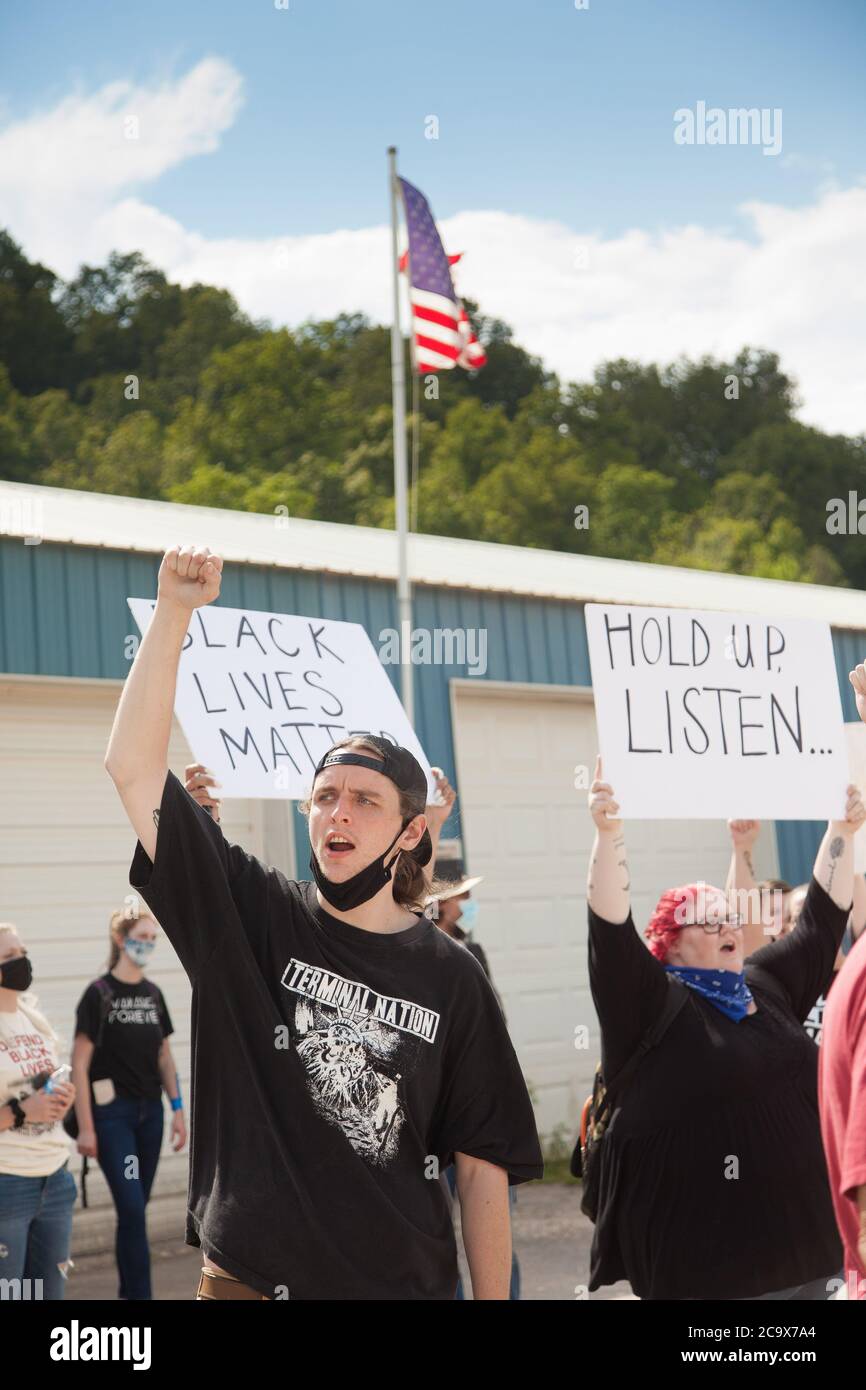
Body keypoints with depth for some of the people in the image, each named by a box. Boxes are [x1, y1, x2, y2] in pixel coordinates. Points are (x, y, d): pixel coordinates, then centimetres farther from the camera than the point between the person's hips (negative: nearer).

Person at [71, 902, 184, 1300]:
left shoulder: (153, 994, 10)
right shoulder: (99, 994, -8)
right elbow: (80, 1065, -10)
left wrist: (178, 1110, 11)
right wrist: (85, 1127, -13)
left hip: (150, 1113, 6)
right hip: (113, 1114, -6)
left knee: (135, 1210, 10)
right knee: (132, 1209, -11)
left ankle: (128, 1291, 20)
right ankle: (141, 1293, -6)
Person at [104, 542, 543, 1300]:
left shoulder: (451, 977, -3)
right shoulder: (250, 917, -3)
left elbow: (484, 1165, 0)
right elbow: (134, 768, -10)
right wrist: (173, 613, -17)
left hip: (405, 1283, 0)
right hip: (248, 1277, 0)